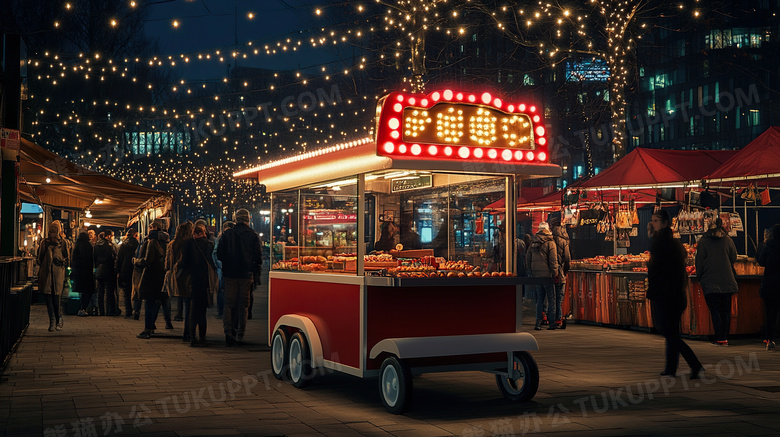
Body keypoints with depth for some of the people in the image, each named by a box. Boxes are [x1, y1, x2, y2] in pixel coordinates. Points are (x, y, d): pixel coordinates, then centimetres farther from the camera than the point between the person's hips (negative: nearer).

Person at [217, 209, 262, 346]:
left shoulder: (227, 234, 0)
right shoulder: (253, 235, -2)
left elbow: (219, 254, 3)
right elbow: (258, 257, -1)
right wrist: (257, 275, 10)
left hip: (230, 273, 0)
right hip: (246, 274, 0)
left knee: (229, 304, 4)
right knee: (242, 305, 7)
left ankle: (228, 330, -14)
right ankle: (239, 335, 10)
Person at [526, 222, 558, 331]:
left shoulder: (533, 243, 10)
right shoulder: (550, 243, -8)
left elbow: (528, 259, 14)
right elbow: (553, 260, -11)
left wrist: (531, 273, 19)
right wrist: (555, 273, -4)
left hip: (536, 274, 5)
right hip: (547, 275, -5)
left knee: (540, 299, 12)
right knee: (551, 299, 3)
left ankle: (538, 322, 10)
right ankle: (552, 323, 3)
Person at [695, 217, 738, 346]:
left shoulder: (703, 242, -2)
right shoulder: (728, 240, 3)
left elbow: (699, 262, 0)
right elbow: (734, 259, 10)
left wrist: (700, 277, 10)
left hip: (710, 281, -2)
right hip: (727, 281, 2)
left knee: (714, 310, -1)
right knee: (726, 310, 9)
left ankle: (720, 338, -6)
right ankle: (725, 337, 8)